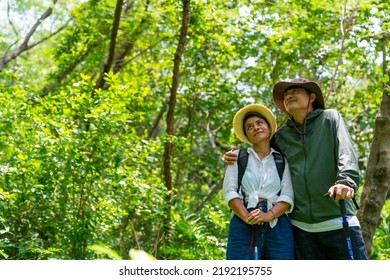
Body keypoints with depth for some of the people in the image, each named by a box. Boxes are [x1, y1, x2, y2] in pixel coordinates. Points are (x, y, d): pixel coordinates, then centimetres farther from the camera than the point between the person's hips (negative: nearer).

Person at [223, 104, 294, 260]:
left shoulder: (282, 160, 16)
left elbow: (288, 195, 4)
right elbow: (229, 191, 4)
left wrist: (269, 215, -15)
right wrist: (247, 217, -13)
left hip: (278, 228, 1)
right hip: (243, 228, -1)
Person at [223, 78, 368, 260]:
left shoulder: (329, 118, 6)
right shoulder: (281, 136, 13)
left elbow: (346, 154, -9)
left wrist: (346, 181, -28)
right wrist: (237, 160, 5)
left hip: (338, 222, -3)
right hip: (300, 226, 3)